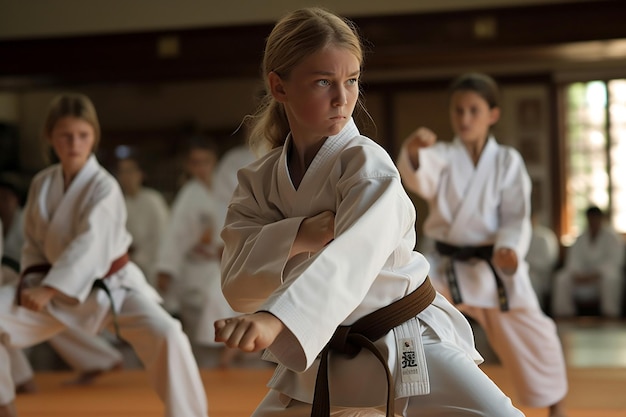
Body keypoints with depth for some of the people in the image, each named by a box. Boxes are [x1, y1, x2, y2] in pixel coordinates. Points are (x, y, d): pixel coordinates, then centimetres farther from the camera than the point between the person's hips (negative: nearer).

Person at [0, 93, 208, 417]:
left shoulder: (104, 187, -18)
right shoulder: (41, 184, 0)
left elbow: (90, 245, -27)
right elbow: (33, 242, 10)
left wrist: (48, 290, -32)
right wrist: (33, 281, -8)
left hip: (112, 286, -5)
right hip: (58, 288, 5)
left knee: (166, 335, -29)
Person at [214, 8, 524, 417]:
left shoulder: (368, 166, -17)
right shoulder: (259, 182, -2)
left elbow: (352, 256, -36)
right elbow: (237, 286, -10)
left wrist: (275, 318, -53)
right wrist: (298, 237, -29)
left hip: (407, 343, -4)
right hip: (319, 356, 5)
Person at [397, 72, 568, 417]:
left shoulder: (507, 162, -2)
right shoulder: (442, 156, -2)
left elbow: (517, 217, -5)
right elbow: (421, 179, -25)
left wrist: (509, 249, -26)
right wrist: (413, 152, -49)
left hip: (495, 266, 0)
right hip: (447, 267, 1)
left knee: (532, 340, 9)